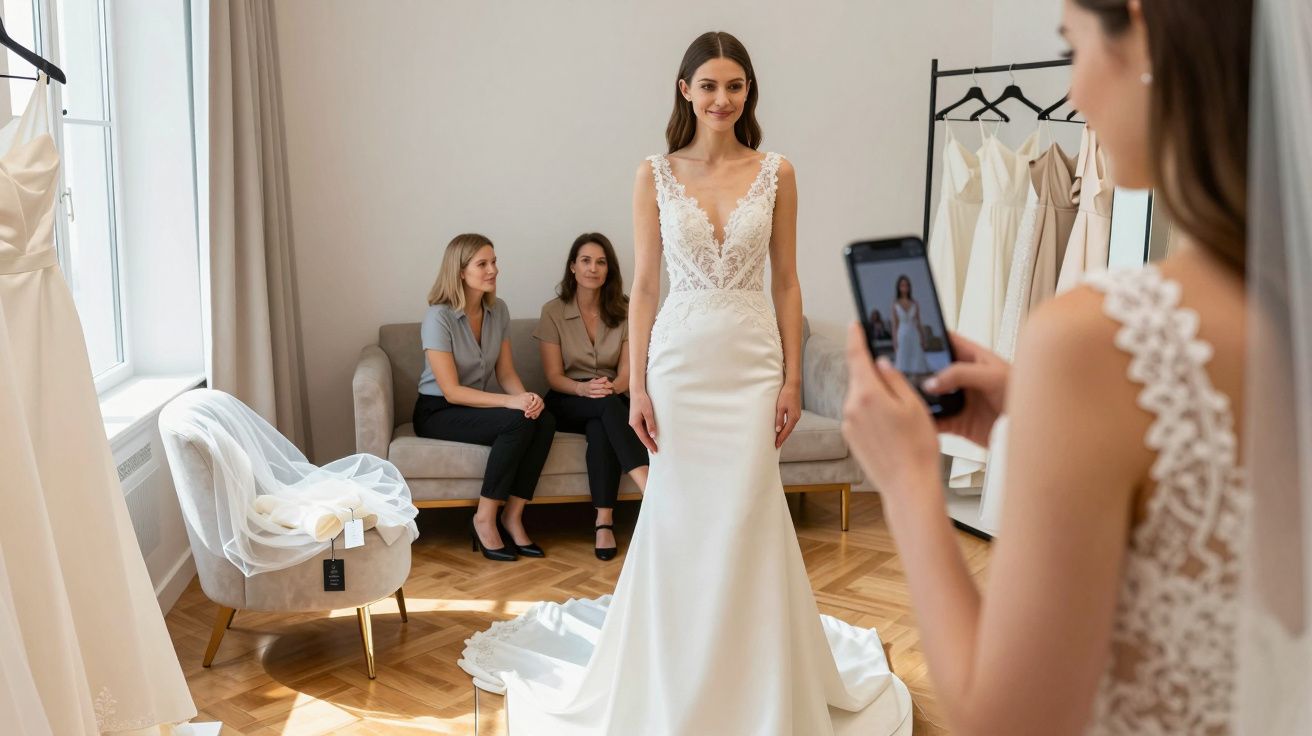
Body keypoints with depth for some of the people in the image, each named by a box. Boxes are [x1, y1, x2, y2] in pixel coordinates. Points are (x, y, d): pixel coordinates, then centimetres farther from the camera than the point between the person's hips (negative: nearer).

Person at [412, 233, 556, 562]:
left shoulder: (498, 310, 1)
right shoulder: (438, 317, -18)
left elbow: (506, 372, 4)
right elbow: (451, 391, -20)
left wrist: (527, 397, -19)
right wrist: (511, 402, -29)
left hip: (477, 406, 6)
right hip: (437, 412, -6)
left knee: (544, 420, -22)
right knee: (517, 423, -31)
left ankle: (512, 518, -15)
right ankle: (484, 520, -18)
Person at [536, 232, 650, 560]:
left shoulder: (624, 312, 3)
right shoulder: (553, 311, -1)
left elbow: (627, 370, -3)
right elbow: (553, 376, -5)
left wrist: (613, 386, -28)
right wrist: (583, 388, -27)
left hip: (613, 402, 1)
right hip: (567, 403, -1)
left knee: (600, 428, -36)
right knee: (608, 406, -36)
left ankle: (604, 523, -41)